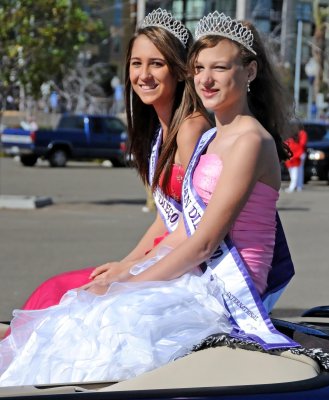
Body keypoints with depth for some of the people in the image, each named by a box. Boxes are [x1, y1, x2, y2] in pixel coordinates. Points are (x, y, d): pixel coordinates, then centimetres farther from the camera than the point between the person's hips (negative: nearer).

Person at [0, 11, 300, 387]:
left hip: (225, 290, -9)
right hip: (200, 277, 9)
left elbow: (204, 243, -16)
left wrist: (126, 286, -13)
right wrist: (126, 270, 5)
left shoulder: (250, 141, -13)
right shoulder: (212, 138, 17)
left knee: (103, 320, -23)